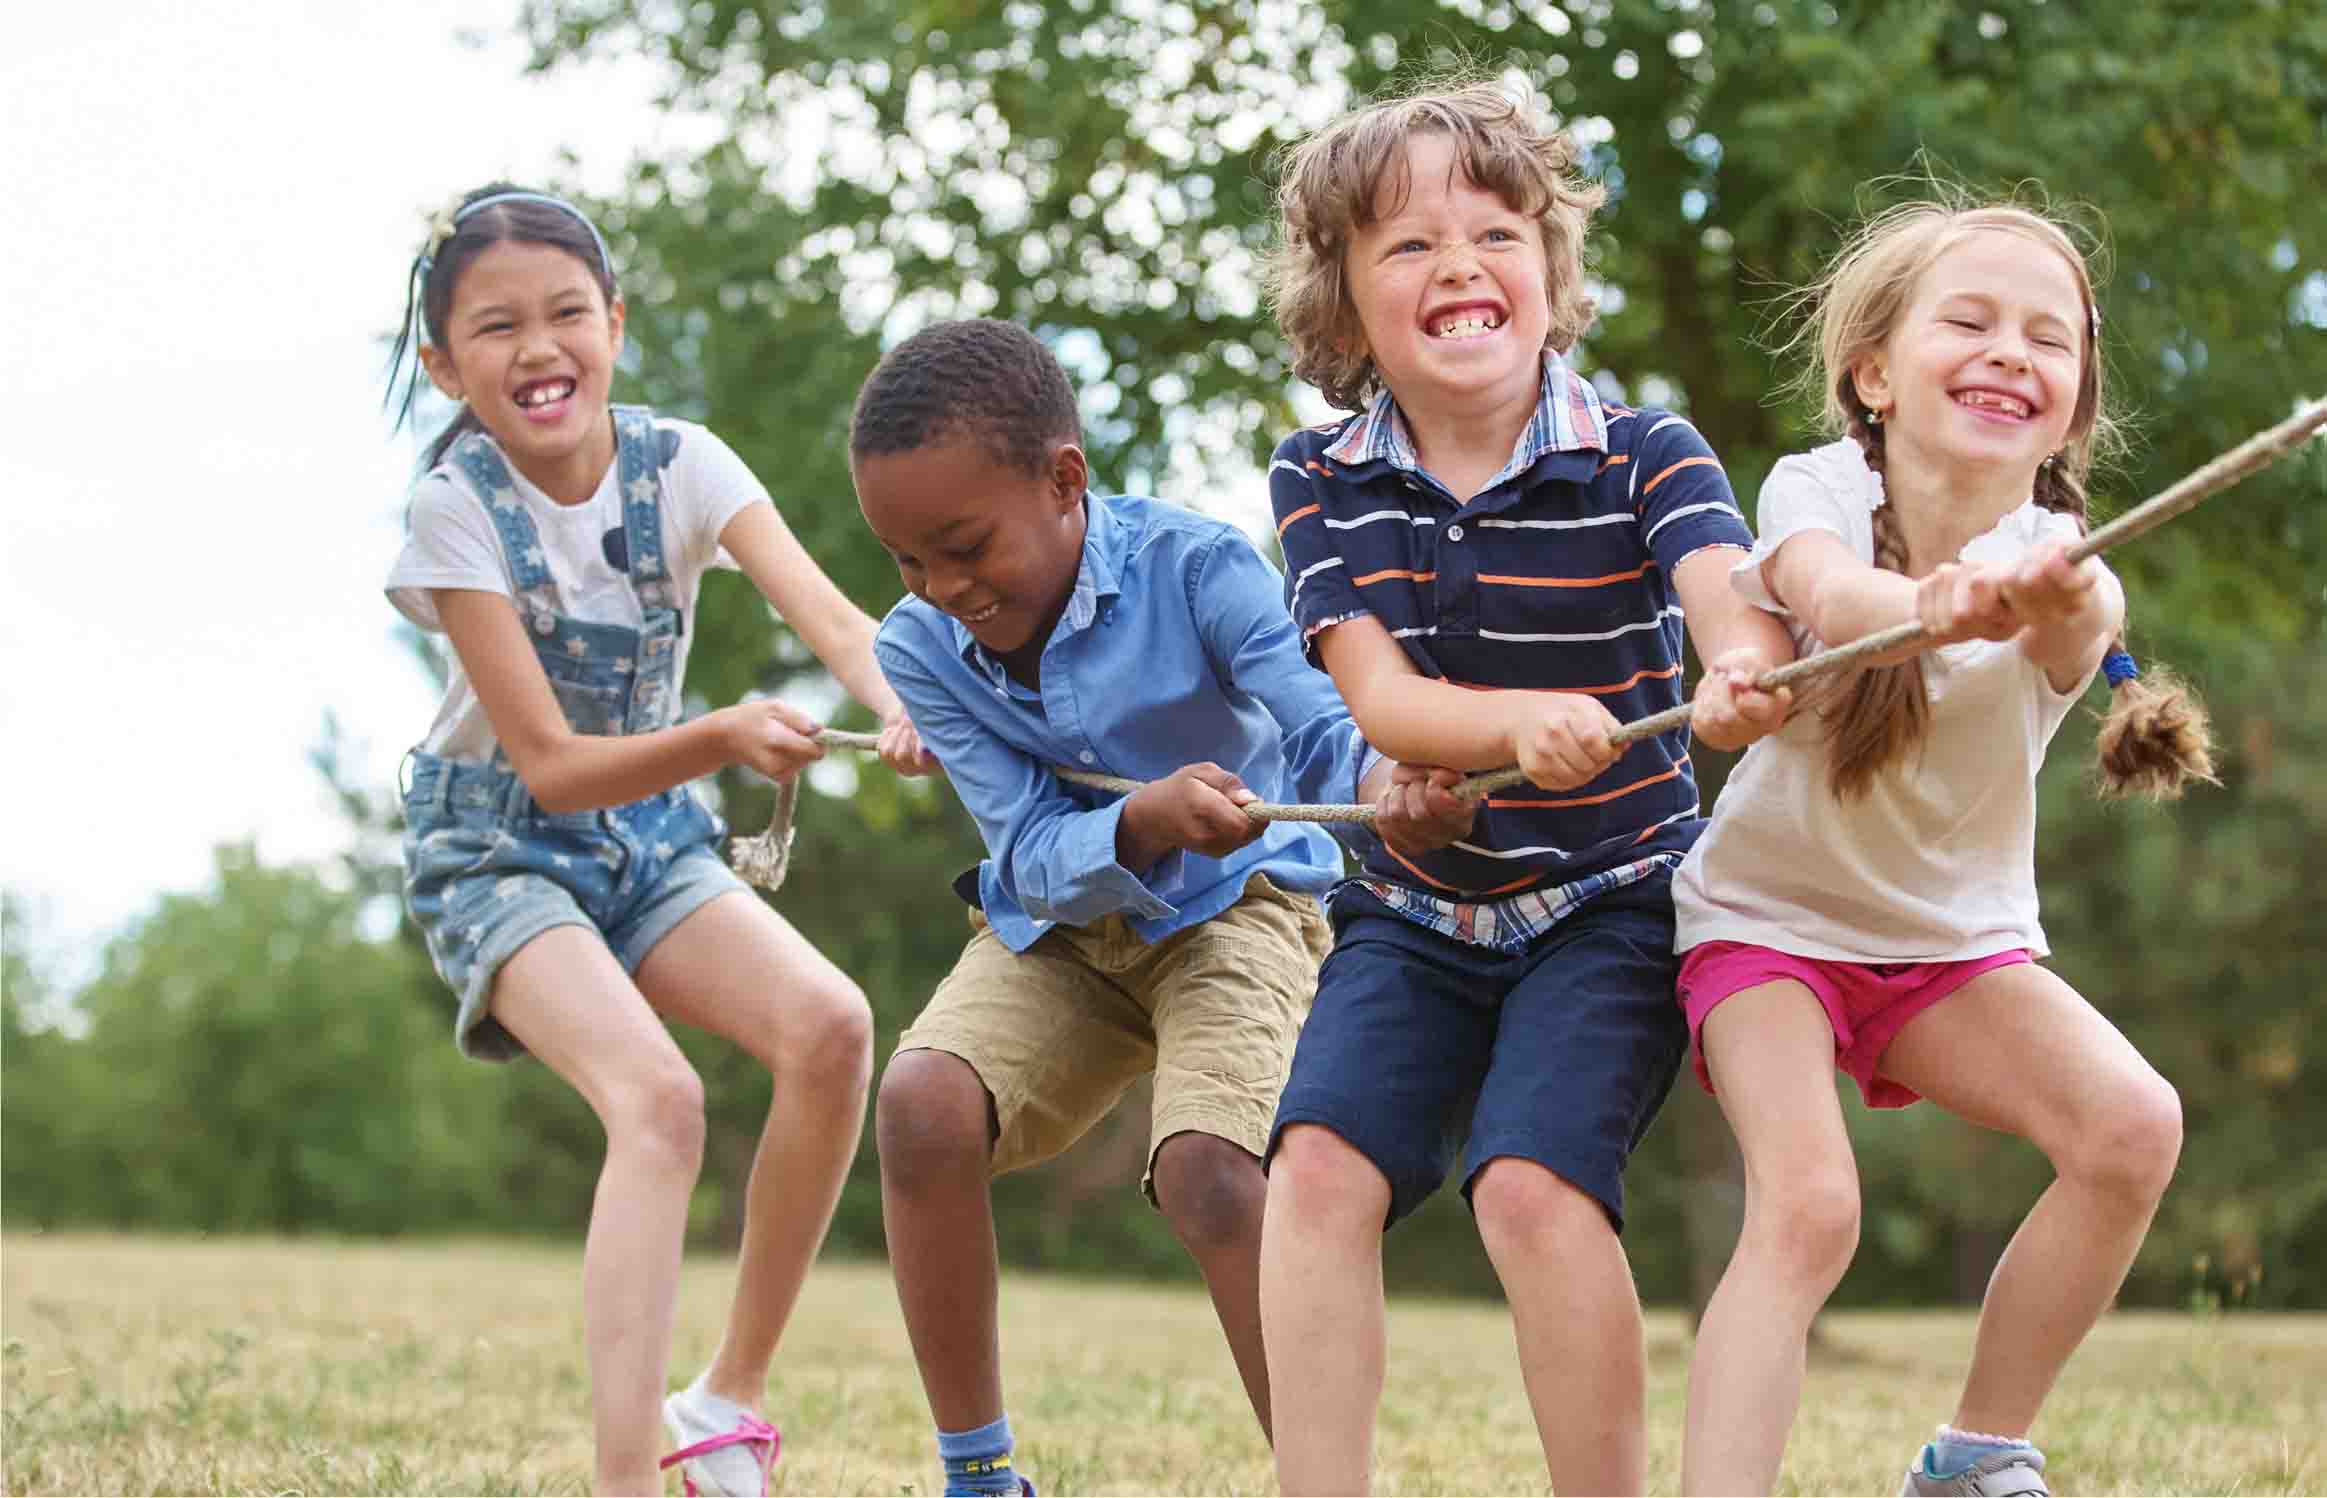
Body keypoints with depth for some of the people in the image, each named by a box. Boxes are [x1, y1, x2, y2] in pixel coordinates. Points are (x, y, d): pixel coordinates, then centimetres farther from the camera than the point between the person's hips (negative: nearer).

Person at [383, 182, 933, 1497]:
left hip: (652, 836, 4)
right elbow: (546, 762, -22)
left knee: (832, 1027, -21)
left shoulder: (679, 464, -9)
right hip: (500, 848, -4)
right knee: (658, 1096, -29)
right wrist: (725, 739, -39)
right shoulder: (456, 509, -18)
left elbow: (824, 608, -26)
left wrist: (901, 701, -49)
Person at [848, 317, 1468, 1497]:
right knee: (922, 1104, -25)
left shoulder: (1194, 568, -22)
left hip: (1234, 910, -3)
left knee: (1208, 1170, -30)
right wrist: (1146, 823, -41)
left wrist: (1382, 780, -58)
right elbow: (1033, 856, -18)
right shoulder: (922, 649, -13)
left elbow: (1318, 720, -33)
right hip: (1057, 926, 3)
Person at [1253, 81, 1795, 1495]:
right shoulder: (1323, 479, -3)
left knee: (1533, 1178, -24)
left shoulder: (1641, 455, -10)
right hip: (1416, 906, 3)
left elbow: (1732, 598, -29)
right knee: (1320, 1160, -19)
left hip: (1612, 900, -3)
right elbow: (1376, 696, -14)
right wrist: (1524, 722, -37)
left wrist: (1748, 673, -56)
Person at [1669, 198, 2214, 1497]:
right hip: (1771, 913, -2)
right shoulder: (1823, 489, -16)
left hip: (1957, 939, 2)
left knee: (2133, 1126, -21)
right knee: (1808, 1207, -26)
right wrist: (1933, 607, -65)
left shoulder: (2056, 560, -15)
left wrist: (2058, 606, -68)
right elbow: (1831, 593, -41)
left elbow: (2083, 622, -42)